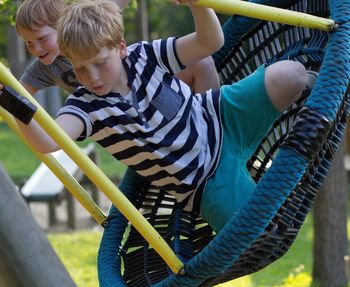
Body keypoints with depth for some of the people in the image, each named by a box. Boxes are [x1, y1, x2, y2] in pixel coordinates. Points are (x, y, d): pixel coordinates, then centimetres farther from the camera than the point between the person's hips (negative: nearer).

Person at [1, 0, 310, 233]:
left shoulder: (145, 56, -13)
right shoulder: (86, 106, -19)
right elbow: (50, 141, -40)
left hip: (222, 119, 1)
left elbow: (211, 42, -17)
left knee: (289, 75, -19)